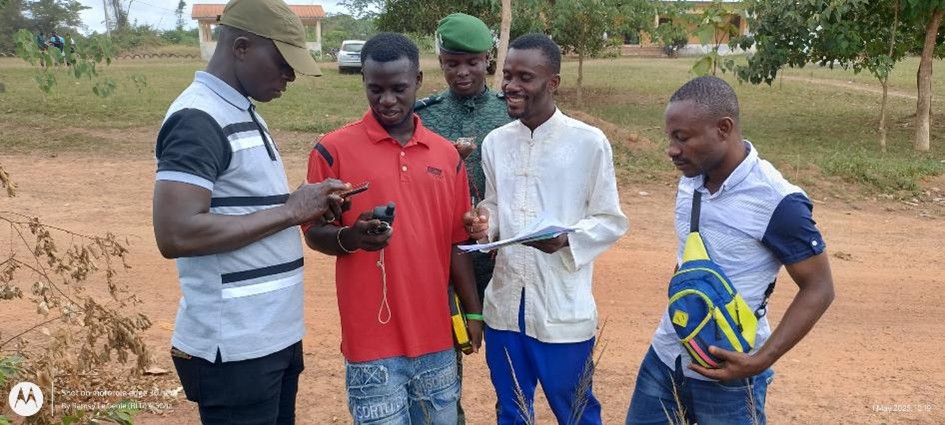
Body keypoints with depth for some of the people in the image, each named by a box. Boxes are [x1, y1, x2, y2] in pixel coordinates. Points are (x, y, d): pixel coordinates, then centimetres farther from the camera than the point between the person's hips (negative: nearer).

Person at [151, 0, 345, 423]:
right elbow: (176, 235, -25)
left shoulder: (244, 113, 12)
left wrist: (307, 209, 1)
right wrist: (290, 212, -19)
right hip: (234, 350, -9)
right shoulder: (198, 119, -16)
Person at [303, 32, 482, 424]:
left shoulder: (447, 154, 7)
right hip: (373, 341, -4)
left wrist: (472, 311, 10)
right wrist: (350, 237, -23)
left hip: (436, 337, 4)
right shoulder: (334, 149, -5)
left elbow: (456, 241, 11)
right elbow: (314, 233, -2)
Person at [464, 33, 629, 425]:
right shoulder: (495, 142, 4)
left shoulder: (589, 142, -9)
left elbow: (611, 221, -5)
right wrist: (485, 223, -9)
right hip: (505, 304, 4)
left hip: (563, 308, -4)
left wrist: (566, 239, -23)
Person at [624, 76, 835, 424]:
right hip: (664, 358, 6)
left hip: (727, 376, -6)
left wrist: (761, 361, -21)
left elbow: (818, 289, -13)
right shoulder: (689, 181, 0)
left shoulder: (778, 202, -20)